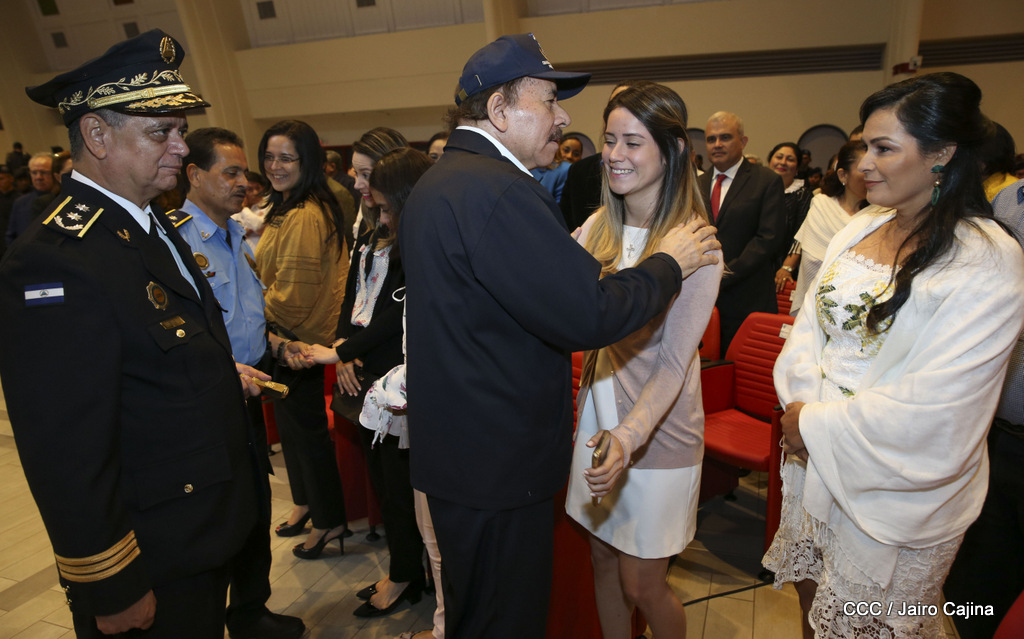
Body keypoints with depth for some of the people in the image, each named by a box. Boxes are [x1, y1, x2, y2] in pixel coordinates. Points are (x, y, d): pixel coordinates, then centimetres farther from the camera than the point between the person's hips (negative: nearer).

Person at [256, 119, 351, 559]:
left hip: (298, 338, -10)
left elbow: (292, 294, -23)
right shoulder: (286, 207, 11)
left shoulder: (305, 216, -24)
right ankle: (306, 502, 41)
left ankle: (330, 521, 23)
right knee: (291, 423, 22)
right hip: (286, 337, 10)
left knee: (306, 427, 4)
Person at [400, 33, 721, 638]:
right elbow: (587, 316, -27)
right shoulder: (497, 190, -24)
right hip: (497, 463, -10)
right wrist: (668, 263, -10)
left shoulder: (438, 181, 11)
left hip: (455, 447, 10)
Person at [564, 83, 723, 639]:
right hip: (598, 418, 5)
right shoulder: (597, 228, 1)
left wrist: (629, 436, -31)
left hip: (657, 431, -5)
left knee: (642, 586, 10)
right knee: (602, 557, 20)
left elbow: (675, 362, -20)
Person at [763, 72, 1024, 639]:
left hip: (895, 490, -5)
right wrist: (801, 406, -11)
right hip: (812, 454, 6)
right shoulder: (857, 231, 3)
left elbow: (934, 406, -22)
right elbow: (809, 325, 4)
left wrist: (817, 425, -16)